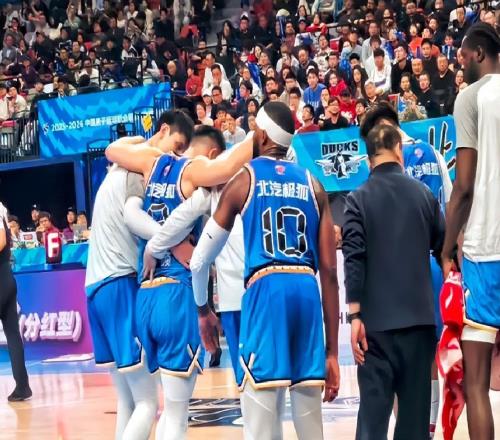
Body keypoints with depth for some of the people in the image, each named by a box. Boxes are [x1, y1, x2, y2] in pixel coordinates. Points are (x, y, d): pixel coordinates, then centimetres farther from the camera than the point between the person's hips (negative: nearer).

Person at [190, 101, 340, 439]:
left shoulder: (243, 180, 8)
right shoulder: (313, 186, 15)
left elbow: (200, 259, 12)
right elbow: (329, 271, 10)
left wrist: (203, 309, 31)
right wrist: (332, 351, 13)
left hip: (265, 290, -4)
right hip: (308, 291, 4)